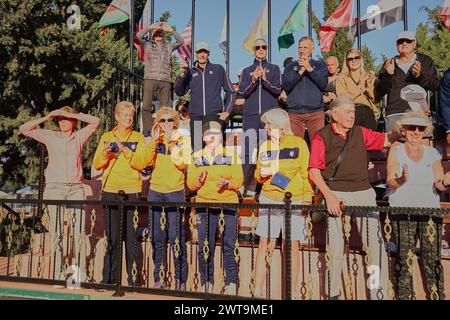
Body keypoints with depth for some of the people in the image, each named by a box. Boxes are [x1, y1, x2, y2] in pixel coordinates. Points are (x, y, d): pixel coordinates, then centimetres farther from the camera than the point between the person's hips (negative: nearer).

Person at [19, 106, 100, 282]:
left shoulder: (80, 136, 12)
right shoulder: (49, 136, 12)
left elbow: (95, 121, 4)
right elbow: (24, 129, 9)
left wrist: (73, 114, 0)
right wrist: (46, 117, 5)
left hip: (76, 187, 0)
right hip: (55, 187, 0)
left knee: (79, 231, -4)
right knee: (56, 232, -2)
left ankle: (81, 272, -2)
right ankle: (58, 273, 1)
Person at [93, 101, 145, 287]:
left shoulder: (138, 137, 7)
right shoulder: (106, 137, 13)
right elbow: (96, 164, 8)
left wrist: (125, 150, -16)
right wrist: (105, 153, -11)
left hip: (132, 191, -2)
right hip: (110, 191, 2)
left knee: (132, 237, -2)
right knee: (112, 237, 6)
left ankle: (134, 279, 7)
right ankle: (109, 278, 15)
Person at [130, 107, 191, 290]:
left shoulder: (182, 140, 3)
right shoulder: (153, 141, 11)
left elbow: (182, 164, -13)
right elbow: (141, 163, -5)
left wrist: (173, 143, -17)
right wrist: (153, 141, -11)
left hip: (175, 193, -3)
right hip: (155, 193, 3)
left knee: (177, 238, -6)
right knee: (157, 238, 8)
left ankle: (181, 280, 5)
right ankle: (159, 279, 18)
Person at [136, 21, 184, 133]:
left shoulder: (168, 46, 19)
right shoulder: (148, 45, 15)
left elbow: (181, 40, 8)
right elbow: (139, 35, 0)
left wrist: (170, 29, 1)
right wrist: (152, 26, 1)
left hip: (165, 80, 2)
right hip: (150, 79, -1)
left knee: (164, 108, 0)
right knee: (146, 107, -8)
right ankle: (147, 132, -6)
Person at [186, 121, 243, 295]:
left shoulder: (231, 155, 7)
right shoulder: (196, 156, 11)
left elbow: (238, 180, 1)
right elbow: (190, 184, 9)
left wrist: (227, 183, -19)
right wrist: (198, 180, -13)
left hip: (228, 204, -1)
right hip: (204, 206, 2)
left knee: (229, 246, -3)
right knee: (205, 247, 2)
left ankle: (231, 284, 7)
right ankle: (206, 284, 16)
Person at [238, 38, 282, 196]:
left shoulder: (274, 69, 14)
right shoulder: (247, 71, 18)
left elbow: (278, 90, 3)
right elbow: (242, 93, 8)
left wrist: (265, 80, -14)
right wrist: (253, 81, -9)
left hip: (270, 115, -1)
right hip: (250, 116, 1)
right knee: (248, 150, -7)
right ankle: (247, 184, -3)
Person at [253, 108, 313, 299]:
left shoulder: (298, 144, 0)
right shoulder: (265, 146, 10)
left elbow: (306, 173, 0)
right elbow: (257, 175, 17)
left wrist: (307, 198, -7)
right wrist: (262, 174, -5)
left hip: (294, 202, -2)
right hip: (269, 200, 3)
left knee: (291, 246, 2)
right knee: (265, 245, 1)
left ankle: (293, 292, 15)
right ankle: (257, 291, 8)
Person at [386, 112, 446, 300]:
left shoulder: (432, 153, 13)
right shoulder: (396, 151, 4)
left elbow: (439, 183, 11)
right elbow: (390, 182, -5)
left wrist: (443, 183, -12)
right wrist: (402, 180, -26)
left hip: (430, 210, 2)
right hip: (402, 210, -2)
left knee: (432, 257, -4)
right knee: (404, 257, -4)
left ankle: (437, 296, 5)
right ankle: (403, 295, 6)